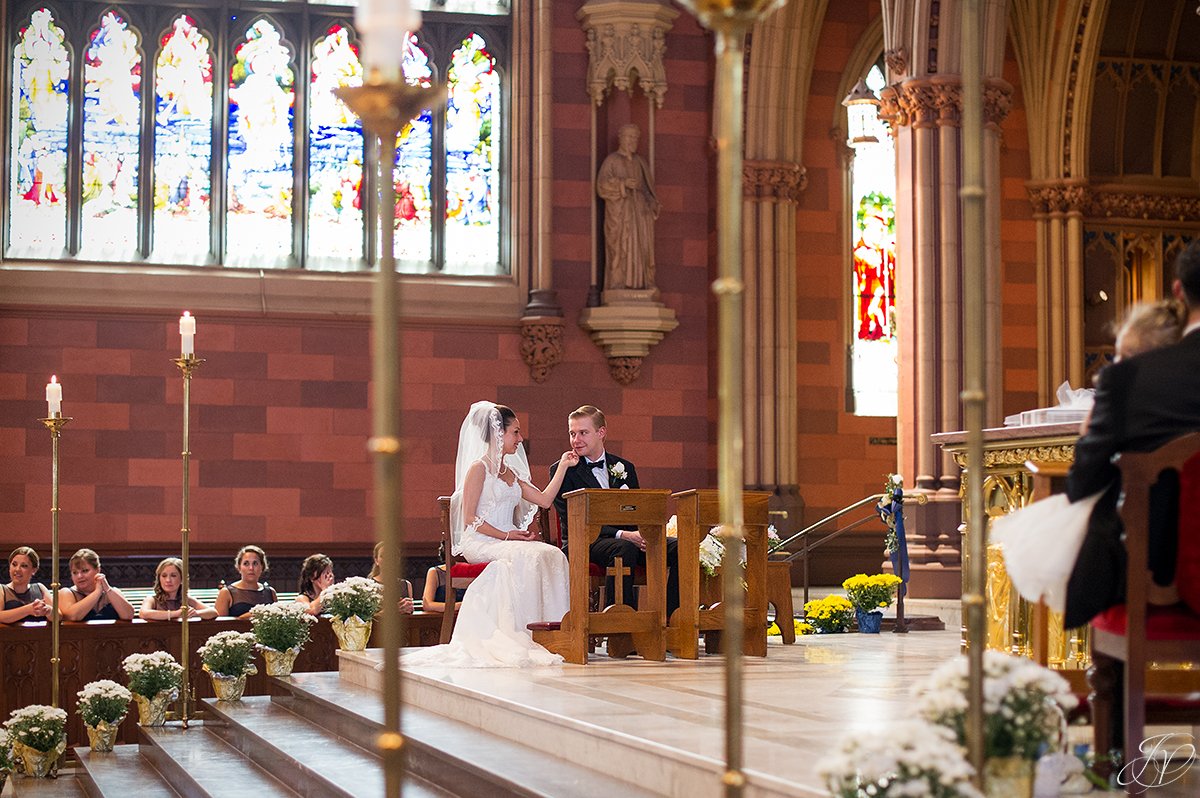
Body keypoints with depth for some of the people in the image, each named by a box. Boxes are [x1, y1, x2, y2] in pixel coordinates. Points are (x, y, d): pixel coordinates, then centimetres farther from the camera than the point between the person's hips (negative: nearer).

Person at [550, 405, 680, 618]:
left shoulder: (624, 468, 18)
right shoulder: (562, 471, 2)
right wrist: (621, 535, -20)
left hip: (628, 539, 5)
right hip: (585, 543, -5)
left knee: (679, 548, -18)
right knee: (624, 549, -38)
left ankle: (669, 618, -19)